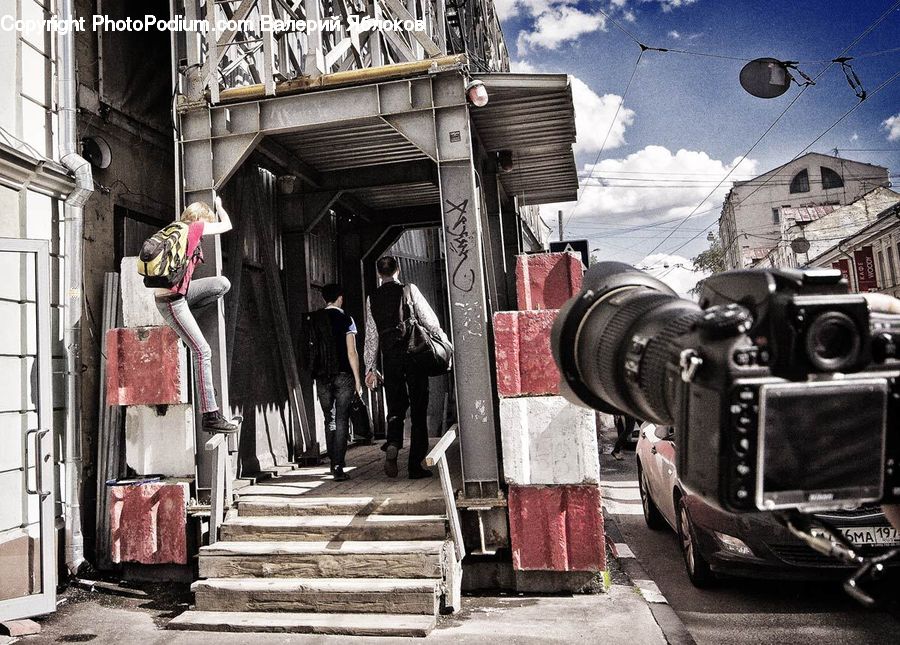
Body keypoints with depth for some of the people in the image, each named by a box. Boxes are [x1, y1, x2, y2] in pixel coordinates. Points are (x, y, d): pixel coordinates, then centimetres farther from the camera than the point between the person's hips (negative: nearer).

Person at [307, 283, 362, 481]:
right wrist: (357, 379, -4)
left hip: (322, 377, 3)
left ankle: (333, 464, 19)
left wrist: (315, 372, 14)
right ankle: (338, 467, -6)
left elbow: (312, 348, 6)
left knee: (329, 420, 14)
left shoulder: (313, 319, 6)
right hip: (343, 376, -3)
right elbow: (351, 352, -7)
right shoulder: (345, 319, -4)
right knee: (342, 420, -1)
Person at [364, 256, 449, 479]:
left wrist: (370, 368, 11)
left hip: (390, 358, 2)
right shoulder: (410, 290, 0)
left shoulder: (372, 299, 7)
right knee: (418, 410, 4)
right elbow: (430, 321, -1)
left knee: (395, 407, 14)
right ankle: (415, 465, 6)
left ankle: (393, 444, -14)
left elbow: (371, 335, 7)